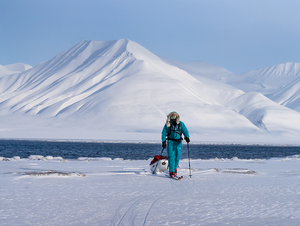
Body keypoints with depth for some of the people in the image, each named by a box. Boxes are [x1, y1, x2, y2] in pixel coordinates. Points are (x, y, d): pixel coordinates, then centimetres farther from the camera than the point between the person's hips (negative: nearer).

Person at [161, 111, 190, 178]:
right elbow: (164, 133, 2)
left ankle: (175, 168, 21)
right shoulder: (167, 124, 1)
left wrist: (187, 137, -24)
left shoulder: (181, 124, 2)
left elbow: (185, 131, -4)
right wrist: (164, 141, -9)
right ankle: (171, 171, -11)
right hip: (170, 141, -1)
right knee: (171, 156, -10)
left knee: (177, 155, -5)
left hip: (178, 142, 1)